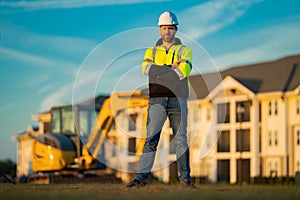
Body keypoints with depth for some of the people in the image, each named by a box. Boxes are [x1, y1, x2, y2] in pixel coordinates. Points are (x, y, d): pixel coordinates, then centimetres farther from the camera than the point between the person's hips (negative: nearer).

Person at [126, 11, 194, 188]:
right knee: (151, 138, -6)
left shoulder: (185, 50, 11)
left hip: (178, 99, -1)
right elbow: (146, 69, -5)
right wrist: (172, 67, -7)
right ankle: (141, 177, -8)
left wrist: (158, 69, -4)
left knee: (181, 139, 0)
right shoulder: (152, 51, 17)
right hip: (157, 100, 1)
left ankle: (185, 177, 7)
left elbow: (184, 71, -10)